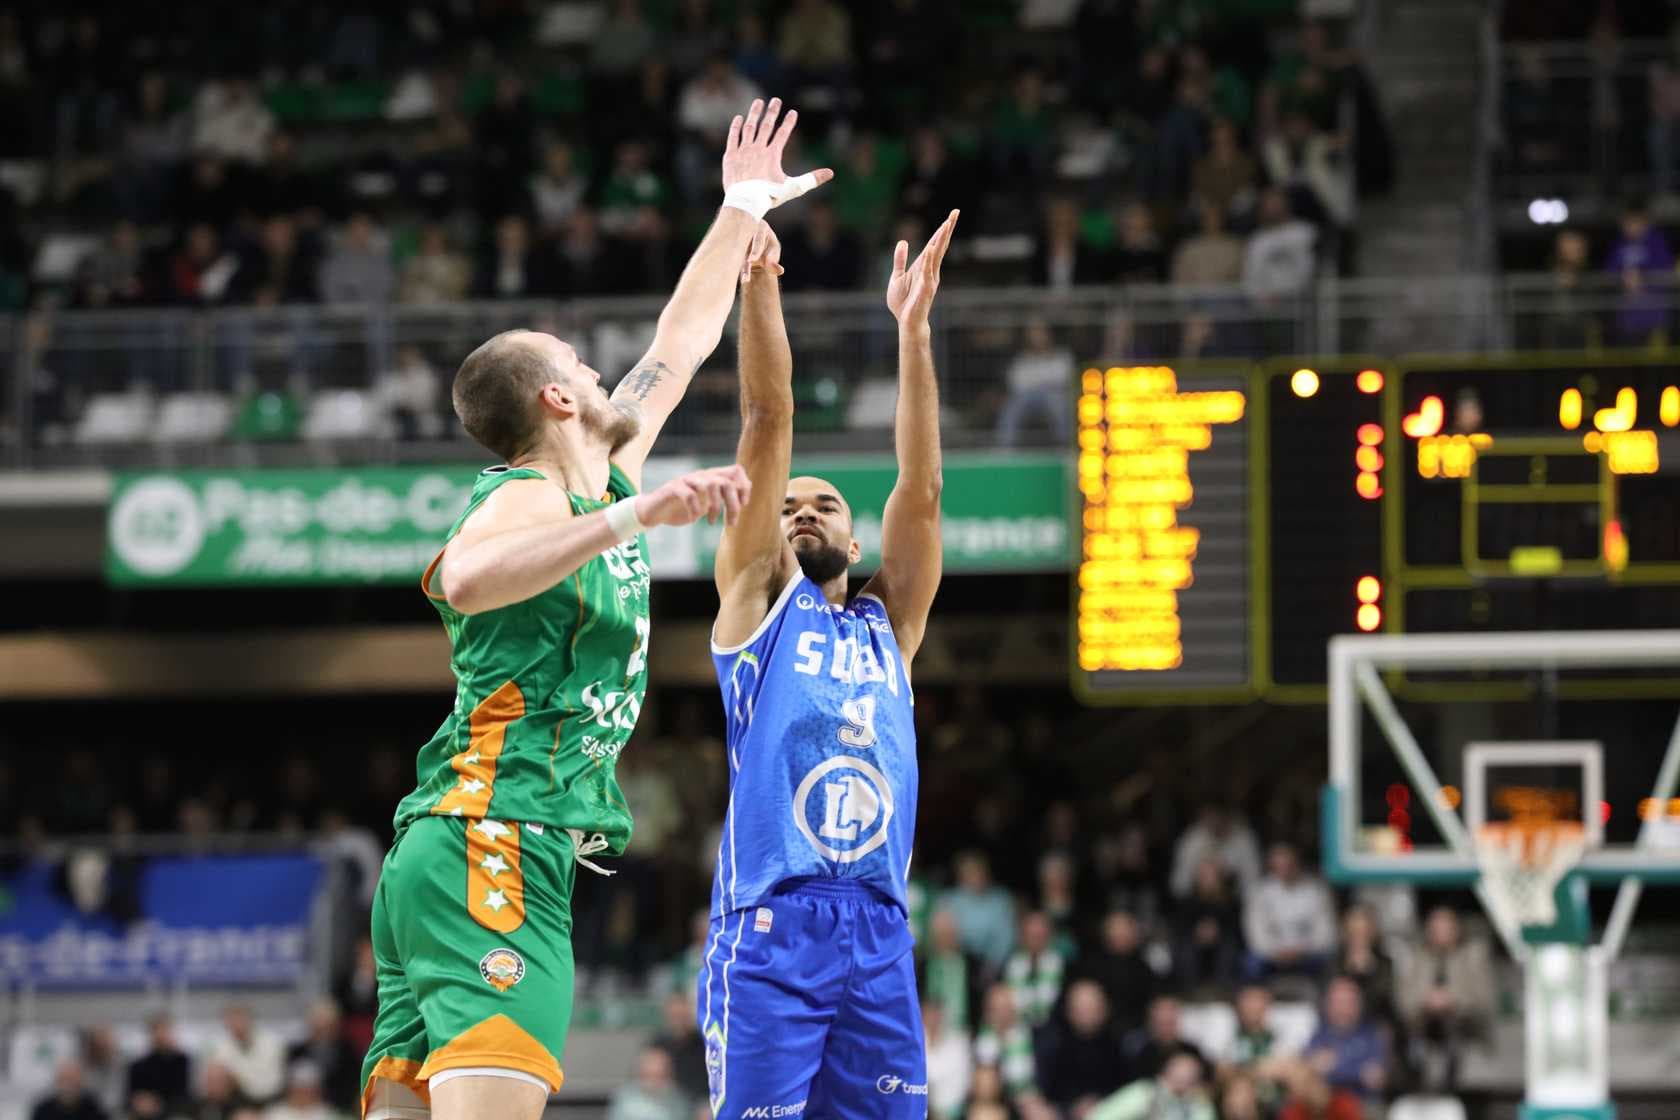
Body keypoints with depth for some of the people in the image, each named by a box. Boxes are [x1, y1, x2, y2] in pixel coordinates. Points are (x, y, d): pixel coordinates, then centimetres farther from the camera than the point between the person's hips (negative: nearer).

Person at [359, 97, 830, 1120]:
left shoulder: (608, 480, 22)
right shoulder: (528, 496, -5)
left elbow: (679, 348, 37)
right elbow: (464, 577, -29)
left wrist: (744, 209, 46)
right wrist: (632, 518, -32)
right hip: (497, 843, -10)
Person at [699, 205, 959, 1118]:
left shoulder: (890, 623, 21)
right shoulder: (757, 596, 13)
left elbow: (919, 490, 11)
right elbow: (768, 425, 6)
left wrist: (914, 329, 5)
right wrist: (759, 288, 2)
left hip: (880, 933, 4)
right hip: (770, 927, -4)